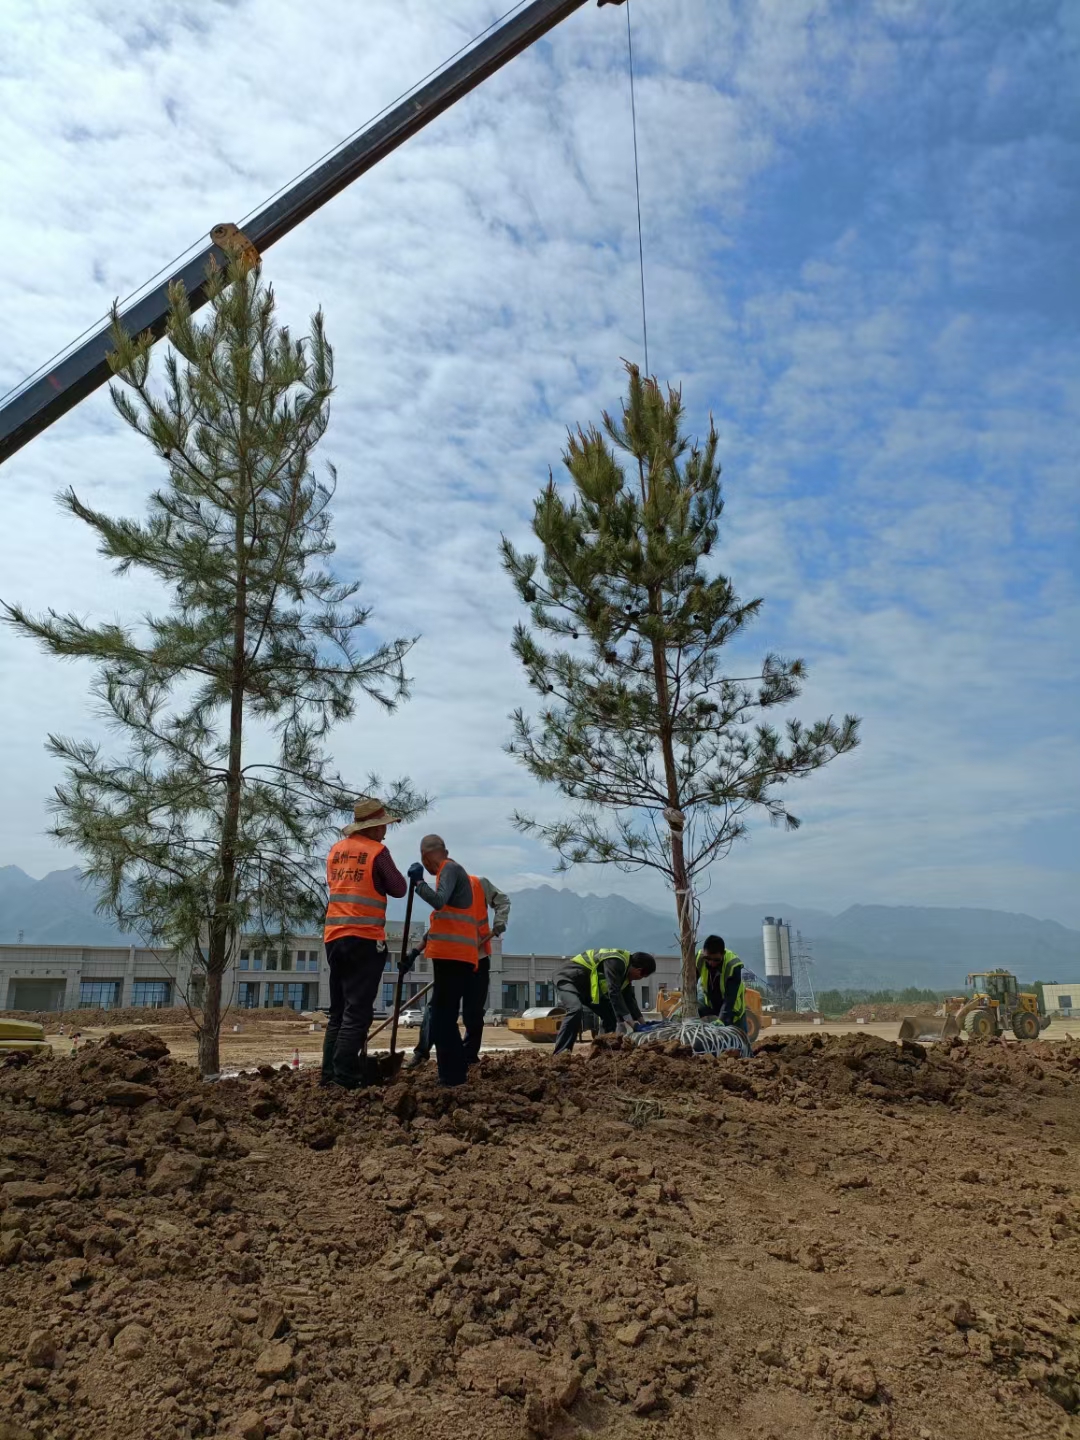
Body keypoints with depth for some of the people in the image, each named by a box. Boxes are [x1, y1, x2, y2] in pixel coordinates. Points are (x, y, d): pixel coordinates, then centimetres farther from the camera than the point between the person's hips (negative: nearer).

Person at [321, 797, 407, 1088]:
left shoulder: (336, 850, 12)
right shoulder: (377, 851, -7)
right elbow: (398, 890, -1)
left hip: (334, 936, 7)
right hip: (365, 938, -7)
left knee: (338, 1011, 14)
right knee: (357, 1012, -4)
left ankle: (329, 1075, 13)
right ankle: (344, 1079, -8)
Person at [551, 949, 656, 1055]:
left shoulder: (625, 969, 4)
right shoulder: (614, 962, -28)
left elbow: (629, 998, 11)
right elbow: (614, 993, -34)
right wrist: (628, 1020, -34)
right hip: (568, 979, -10)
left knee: (610, 1013, 7)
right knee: (576, 1010, -35)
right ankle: (561, 1053, -35)